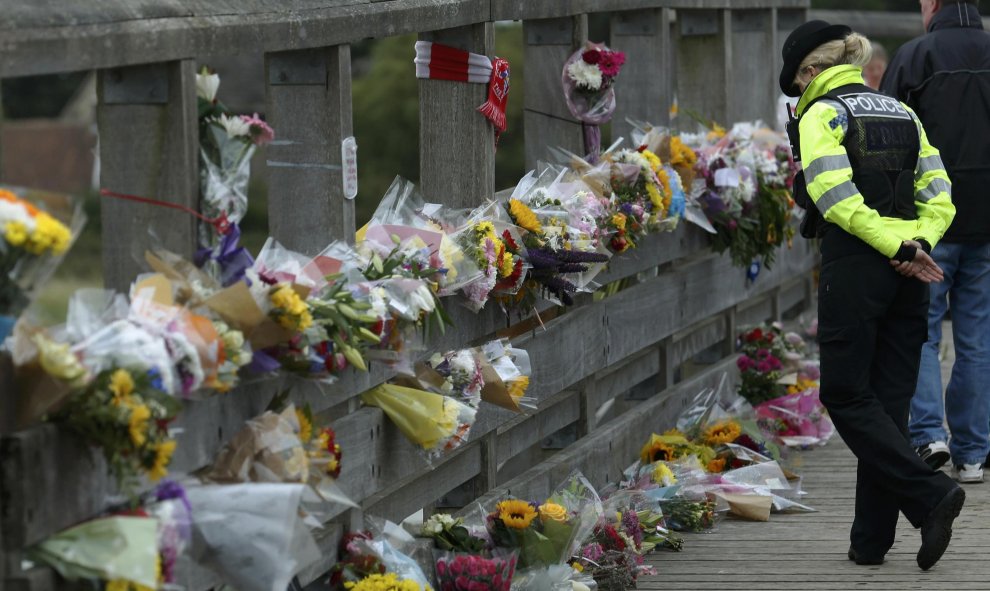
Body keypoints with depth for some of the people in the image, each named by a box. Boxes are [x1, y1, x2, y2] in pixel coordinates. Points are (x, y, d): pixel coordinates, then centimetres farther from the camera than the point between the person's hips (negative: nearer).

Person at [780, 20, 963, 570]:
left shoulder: (821, 114, -4)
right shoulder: (901, 113, 16)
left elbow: (836, 198, -17)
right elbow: (939, 198, 8)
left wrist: (898, 246, -15)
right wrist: (915, 243, -6)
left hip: (854, 267, -6)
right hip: (906, 276, 7)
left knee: (846, 397, 1)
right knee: (889, 401, 9)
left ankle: (930, 495, -15)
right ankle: (872, 536, 11)